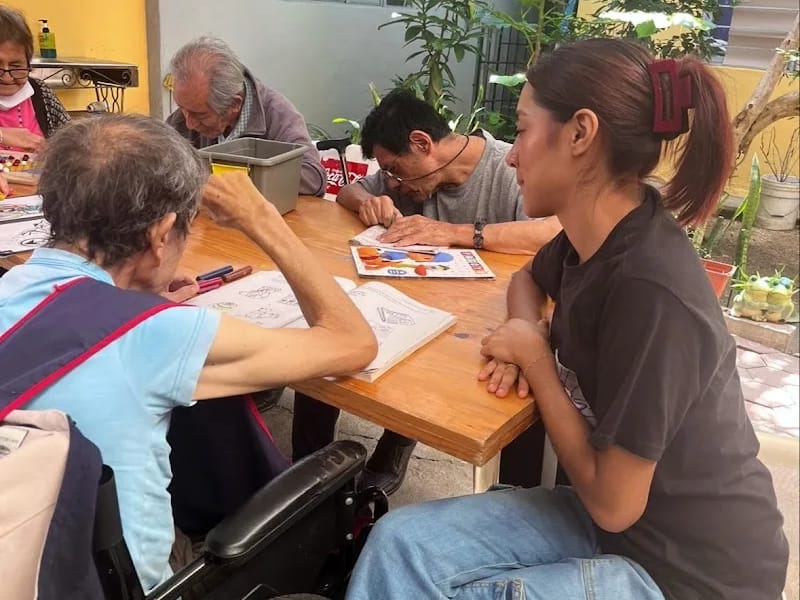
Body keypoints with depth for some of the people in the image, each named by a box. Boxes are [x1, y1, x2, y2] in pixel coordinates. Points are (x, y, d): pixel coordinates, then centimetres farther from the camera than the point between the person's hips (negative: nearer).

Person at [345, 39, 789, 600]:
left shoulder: (651, 293, -30)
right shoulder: (598, 232, -6)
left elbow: (612, 503, -23)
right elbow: (528, 280, 19)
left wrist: (534, 356, -13)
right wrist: (527, 341, -3)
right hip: (619, 511, 7)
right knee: (402, 542, -6)